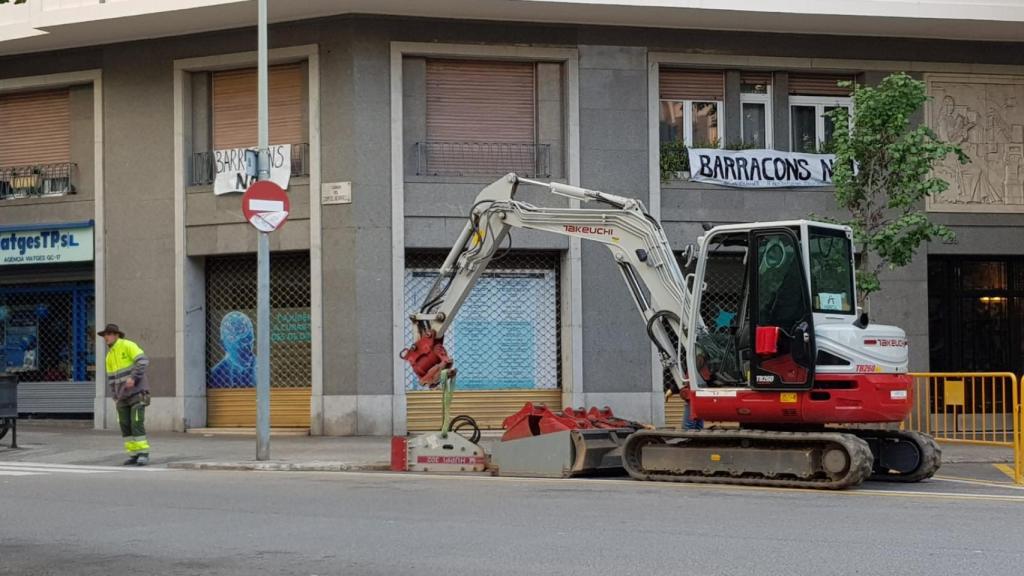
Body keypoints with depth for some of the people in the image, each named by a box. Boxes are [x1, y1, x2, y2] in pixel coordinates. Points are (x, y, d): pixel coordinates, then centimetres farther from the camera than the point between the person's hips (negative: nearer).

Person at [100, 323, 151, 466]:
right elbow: (111, 379, 17)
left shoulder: (128, 345, -8)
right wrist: (116, 398, 10)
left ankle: (143, 454, -8)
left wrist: (133, 378, -29)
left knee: (137, 423, -14)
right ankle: (134, 455, 9)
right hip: (123, 396, 7)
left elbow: (143, 361, -20)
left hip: (137, 391, -7)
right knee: (125, 426, 2)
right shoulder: (109, 356, 15)